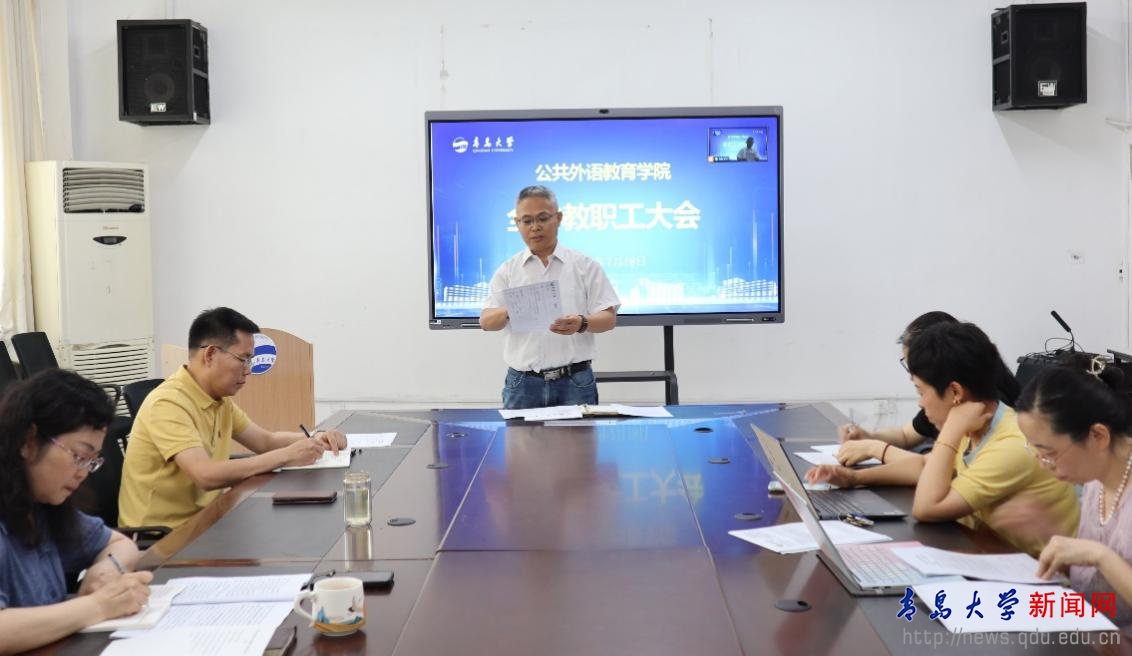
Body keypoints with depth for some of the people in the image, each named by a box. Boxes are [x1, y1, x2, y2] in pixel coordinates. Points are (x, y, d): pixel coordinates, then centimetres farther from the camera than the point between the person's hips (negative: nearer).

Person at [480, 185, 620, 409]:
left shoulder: (585, 266, 5)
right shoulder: (507, 271, 9)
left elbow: (608, 318, 1)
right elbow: (486, 321, 1)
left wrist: (582, 324, -22)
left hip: (575, 382, -1)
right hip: (522, 383, 1)